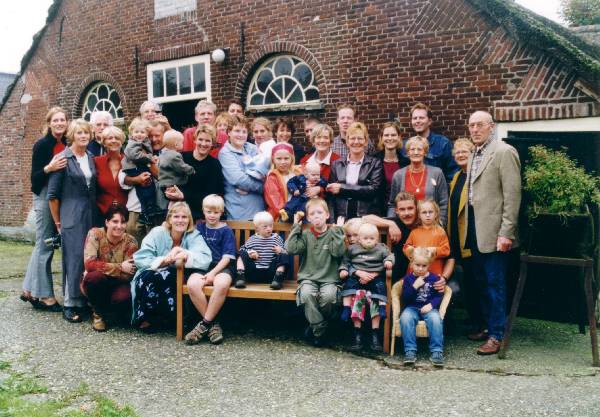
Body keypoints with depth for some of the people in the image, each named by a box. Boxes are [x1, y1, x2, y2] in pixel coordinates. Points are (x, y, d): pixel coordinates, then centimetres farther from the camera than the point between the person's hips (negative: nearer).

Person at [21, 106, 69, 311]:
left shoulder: (67, 145, 8)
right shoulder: (42, 144, -8)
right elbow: (34, 177, -12)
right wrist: (48, 168, -27)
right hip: (45, 197, -6)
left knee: (42, 244, 12)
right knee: (45, 244, -2)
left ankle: (29, 290, 21)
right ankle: (44, 295, 5)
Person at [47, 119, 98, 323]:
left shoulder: (91, 158, 11)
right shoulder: (63, 158, -5)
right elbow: (52, 195, -5)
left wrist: (96, 214, 12)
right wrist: (58, 222, -3)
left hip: (91, 215, 5)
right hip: (72, 217, -5)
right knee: (74, 258, -6)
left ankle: (86, 300, 17)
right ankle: (70, 304, 4)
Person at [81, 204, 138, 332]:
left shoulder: (130, 242, -11)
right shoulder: (95, 234, -14)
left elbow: (128, 275, -14)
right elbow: (89, 264, -26)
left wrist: (103, 268, -24)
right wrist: (120, 267, -26)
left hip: (117, 285, 1)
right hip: (95, 284, -1)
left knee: (123, 298, -32)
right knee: (95, 276, -35)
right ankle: (98, 313, -4)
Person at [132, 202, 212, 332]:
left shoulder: (194, 236, -5)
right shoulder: (157, 233, -4)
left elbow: (205, 260, -22)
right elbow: (139, 258, -12)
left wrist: (186, 255, -40)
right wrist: (163, 261, -28)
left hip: (180, 276, -1)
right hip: (153, 274, 1)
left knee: (164, 276, -32)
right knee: (145, 277, -31)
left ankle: (158, 318, -11)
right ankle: (145, 317, -9)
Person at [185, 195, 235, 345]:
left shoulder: (226, 231, 5)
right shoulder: (199, 228, 16)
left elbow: (227, 257, -2)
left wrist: (213, 273, -12)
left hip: (221, 268, -2)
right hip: (202, 267, 3)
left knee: (222, 284, -37)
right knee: (192, 284, -31)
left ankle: (204, 324, -19)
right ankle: (212, 324, -17)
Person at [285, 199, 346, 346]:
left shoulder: (334, 233, 6)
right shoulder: (305, 234, 9)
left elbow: (338, 252, -12)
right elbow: (291, 248, -7)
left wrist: (337, 230, -8)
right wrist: (296, 227, 0)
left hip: (329, 279, -1)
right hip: (308, 278, 1)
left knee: (329, 295, -32)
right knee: (306, 293, -32)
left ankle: (315, 326, -6)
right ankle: (319, 329, -16)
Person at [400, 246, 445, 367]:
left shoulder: (434, 278, 5)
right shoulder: (408, 278, 5)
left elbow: (439, 296, 3)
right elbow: (404, 298, -1)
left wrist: (431, 305, -15)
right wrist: (414, 287, -14)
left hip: (429, 308, 0)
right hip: (412, 308, 0)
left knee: (435, 319, -34)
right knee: (405, 318, -33)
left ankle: (437, 352, -26)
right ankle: (410, 351, -28)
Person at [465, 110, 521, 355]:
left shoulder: (504, 152, -10)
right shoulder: (474, 155, 14)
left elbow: (512, 195, -15)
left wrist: (506, 233, -18)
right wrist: (467, 228, 13)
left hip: (494, 231, -8)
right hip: (475, 229, 8)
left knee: (495, 284, -2)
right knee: (482, 281, 16)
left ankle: (496, 336, 7)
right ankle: (487, 325, 29)